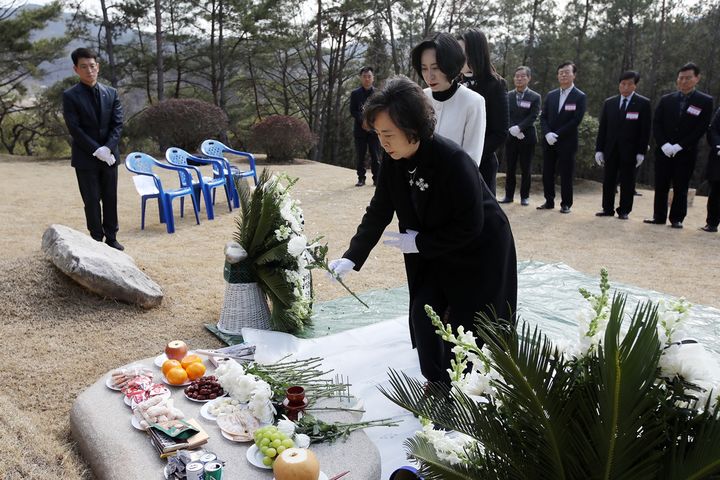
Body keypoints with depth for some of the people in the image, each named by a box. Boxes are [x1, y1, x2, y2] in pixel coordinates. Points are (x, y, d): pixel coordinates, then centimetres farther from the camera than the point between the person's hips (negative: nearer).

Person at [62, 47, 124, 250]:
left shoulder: (111, 93, 6)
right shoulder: (70, 96, -5)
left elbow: (118, 124, 1)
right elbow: (75, 129, -10)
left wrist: (108, 148, -12)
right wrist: (97, 150, -17)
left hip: (109, 155, 3)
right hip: (85, 158, -3)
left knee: (111, 199, 8)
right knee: (92, 201, 3)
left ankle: (111, 238, 16)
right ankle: (96, 239, 11)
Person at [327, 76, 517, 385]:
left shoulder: (453, 161, -33)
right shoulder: (392, 159, -13)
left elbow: (469, 226, -26)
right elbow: (379, 210, -7)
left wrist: (420, 243, -22)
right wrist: (352, 257, -15)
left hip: (480, 252, -6)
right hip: (435, 252, 6)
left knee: (463, 325, 0)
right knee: (422, 313, 4)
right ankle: (435, 383, 23)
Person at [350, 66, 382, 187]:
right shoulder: (355, 93, 6)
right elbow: (352, 111, 1)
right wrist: (362, 121, -14)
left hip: (374, 128, 0)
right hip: (360, 128, 0)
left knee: (375, 156, 0)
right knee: (360, 156, 2)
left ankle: (376, 178, 6)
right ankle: (361, 178, 9)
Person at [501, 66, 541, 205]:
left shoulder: (535, 97, 1)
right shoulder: (507, 96, 8)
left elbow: (532, 117, -9)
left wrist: (519, 128, -21)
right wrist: (512, 129, -14)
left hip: (527, 137, -2)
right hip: (511, 137, 2)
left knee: (526, 169, 4)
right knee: (510, 168, 6)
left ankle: (525, 196, 12)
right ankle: (509, 195, 13)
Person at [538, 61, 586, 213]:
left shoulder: (580, 96, -2)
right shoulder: (551, 95, 12)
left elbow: (576, 120, -11)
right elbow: (543, 117, 7)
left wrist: (557, 134, -16)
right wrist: (547, 134, -10)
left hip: (567, 142, -4)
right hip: (549, 142, 4)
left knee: (566, 175, 1)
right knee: (547, 173, 6)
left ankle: (566, 204, 10)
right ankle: (549, 201, 17)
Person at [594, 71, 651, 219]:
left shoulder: (643, 103, -2)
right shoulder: (609, 103, 7)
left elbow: (645, 130, -3)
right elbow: (602, 128, 6)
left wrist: (641, 152, -9)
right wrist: (599, 149, 0)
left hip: (630, 150, -3)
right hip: (611, 149, 3)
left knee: (627, 182, 4)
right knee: (608, 180, 6)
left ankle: (624, 211, 11)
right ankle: (607, 209, 14)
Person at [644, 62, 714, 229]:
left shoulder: (705, 101, -1)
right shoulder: (666, 100, 7)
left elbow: (701, 129, -7)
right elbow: (656, 124, 2)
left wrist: (679, 146, -15)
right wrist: (664, 145, -11)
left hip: (686, 153, -2)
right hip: (664, 151, 2)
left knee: (680, 188, 1)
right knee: (661, 186, 4)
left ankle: (677, 219, 8)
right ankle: (659, 217, 12)